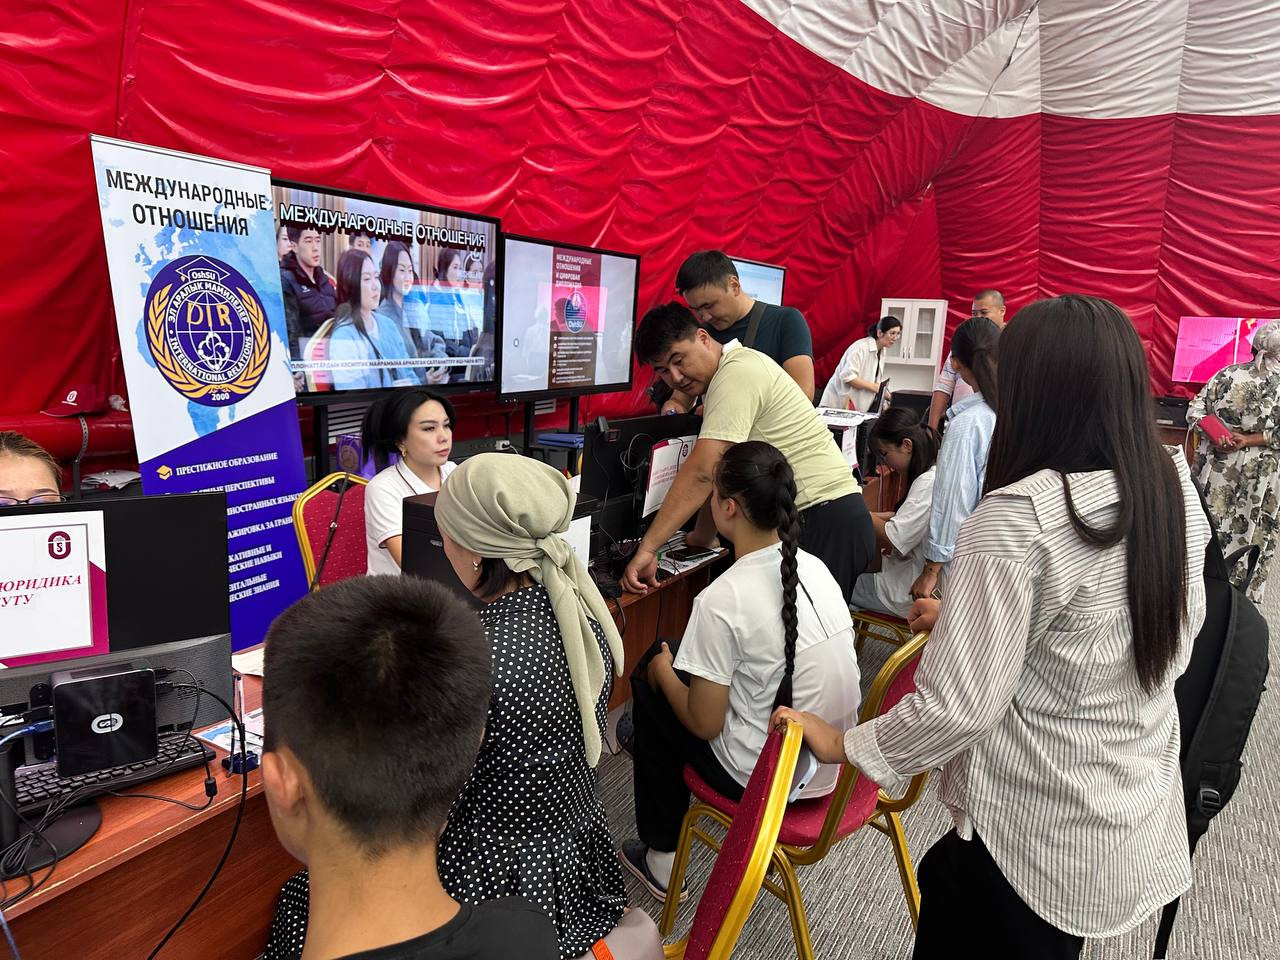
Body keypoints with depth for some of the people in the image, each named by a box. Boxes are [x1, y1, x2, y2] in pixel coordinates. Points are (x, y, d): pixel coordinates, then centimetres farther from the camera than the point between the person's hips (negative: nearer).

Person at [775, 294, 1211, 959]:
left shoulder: (1017, 519, -29)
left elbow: (958, 706, -27)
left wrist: (846, 745, -9)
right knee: (941, 883, 26)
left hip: (1043, 830, -6)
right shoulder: (1175, 487, -6)